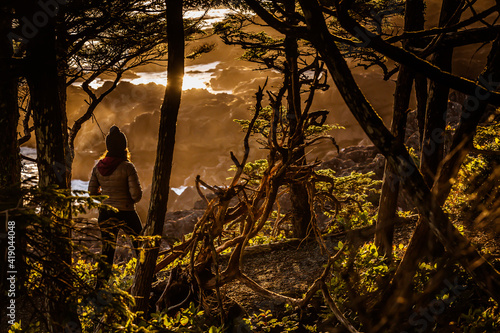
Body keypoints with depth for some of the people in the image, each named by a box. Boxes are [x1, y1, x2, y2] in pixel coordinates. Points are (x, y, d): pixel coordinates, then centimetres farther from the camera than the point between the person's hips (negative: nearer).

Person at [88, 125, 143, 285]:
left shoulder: (98, 167, -2)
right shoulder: (127, 167, -16)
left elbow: (92, 192, 5)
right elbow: (136, 194, -17)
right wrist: (131, 199, 5)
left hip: (105, 214, 4)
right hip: (125, 213, -4)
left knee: (107, 251, 13)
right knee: (140, 246, 15)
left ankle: (100, 285, 11)